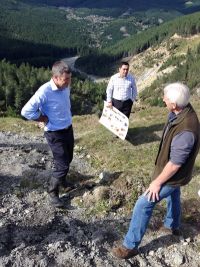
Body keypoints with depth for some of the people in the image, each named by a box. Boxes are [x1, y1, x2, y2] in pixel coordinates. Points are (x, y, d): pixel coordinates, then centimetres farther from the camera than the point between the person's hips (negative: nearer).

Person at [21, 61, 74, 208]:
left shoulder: (66, 87, -3)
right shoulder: (45, 91, -26)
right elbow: (26, 111, -23)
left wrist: (68, 117, 8)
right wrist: (47, 120, -17)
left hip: (68, 129, 7)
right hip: (55, 134, -7)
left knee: (68, 159, 22)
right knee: (62, 165, -2)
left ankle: (61, 180, 47)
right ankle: (53, 192, 20)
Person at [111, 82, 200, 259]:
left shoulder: (185, 130, -40)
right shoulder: (182, 110, -10)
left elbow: (175, 163, -31)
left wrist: (157, 182, -18)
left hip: (172, 175, -9)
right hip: (173, 172, 10)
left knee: (143, 205, -4)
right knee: (173, 195, 30)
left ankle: (131, 246, 12)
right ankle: (173, 226, 58)